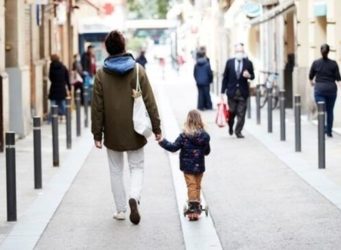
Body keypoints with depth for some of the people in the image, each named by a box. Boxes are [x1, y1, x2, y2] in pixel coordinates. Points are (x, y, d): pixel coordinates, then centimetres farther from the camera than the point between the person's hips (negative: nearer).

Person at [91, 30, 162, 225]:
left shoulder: (101, 74, -6)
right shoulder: (138, 70, -6)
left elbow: (97, 106, -4)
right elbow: (149, 101, -5)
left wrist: (97, 134, 2)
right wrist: (156, 127, 1)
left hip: (112, 132, 0)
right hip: (134, 131, 0)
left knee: (116, 170, 13)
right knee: (137, 167, 11)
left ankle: (121, 209, 16)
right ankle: (134, 196, -15)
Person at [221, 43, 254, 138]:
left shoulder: (248, 63, 2)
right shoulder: (229, 62, 3)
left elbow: (252, 76, 10)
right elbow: (225, 77, 5)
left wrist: (249, 75, -16)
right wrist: (223, 91, 1)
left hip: (243, 92, 0)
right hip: (232, 91, 0)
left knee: (241, 113, -2)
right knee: (231, 112, 5)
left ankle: (238, 131, 8)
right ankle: (230, 126, 32)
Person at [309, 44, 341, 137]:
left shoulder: (316, 63, -3)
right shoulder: (333, 63, -4)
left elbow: (310, 76, 8)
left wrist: (312, 81, 31)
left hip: (319, 89, -1)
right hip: (331, 89, 1)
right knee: (330, 111, 14)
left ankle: (323, 130, -23)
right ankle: (329, 131, 22)